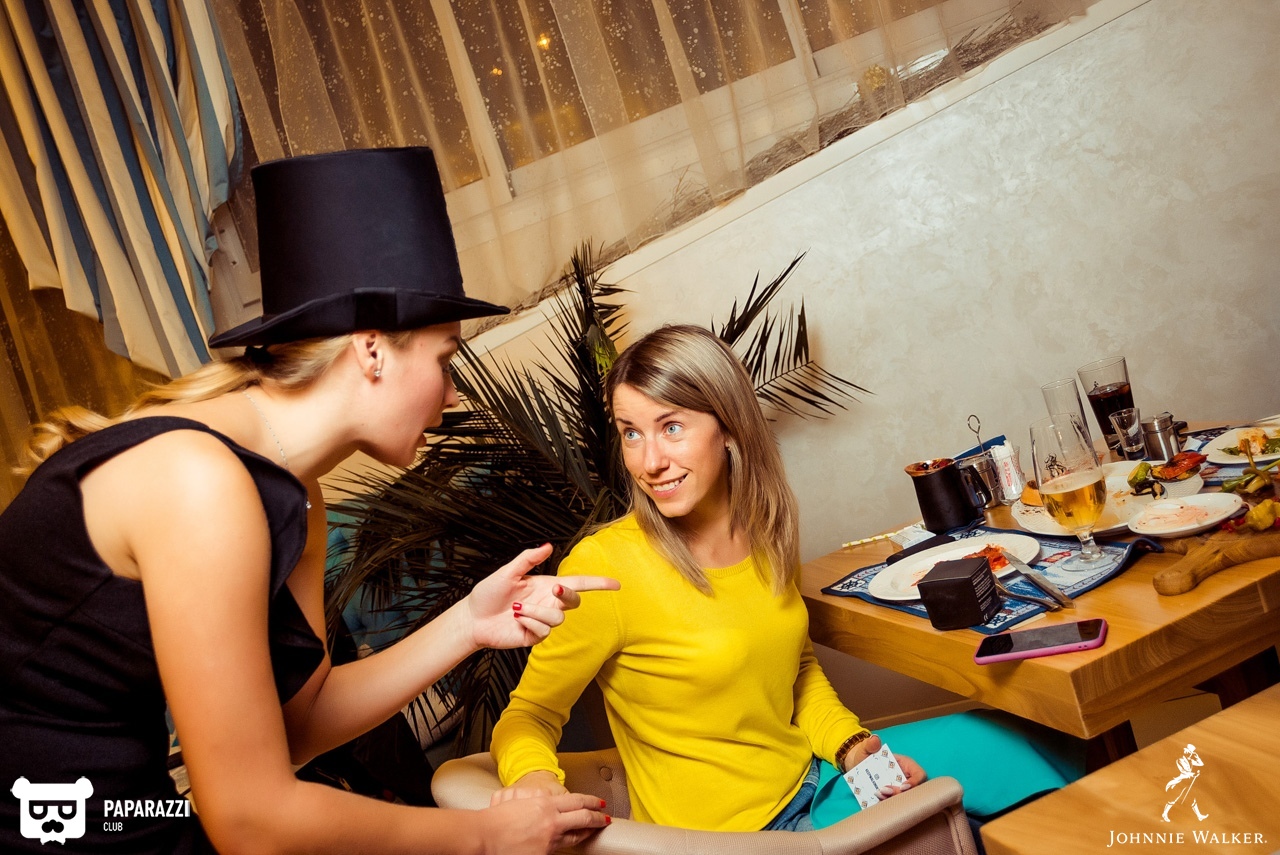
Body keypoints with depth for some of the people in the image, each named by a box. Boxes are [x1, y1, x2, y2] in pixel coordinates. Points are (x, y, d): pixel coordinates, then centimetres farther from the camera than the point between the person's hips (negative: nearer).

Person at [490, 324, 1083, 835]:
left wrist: (855, 746, -5)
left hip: (812, 777, 6)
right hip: (734, 827, -6)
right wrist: (534, 779, -35)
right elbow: (529, 715, -14)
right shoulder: (605, 566, -23)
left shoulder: (766, 533, -4)